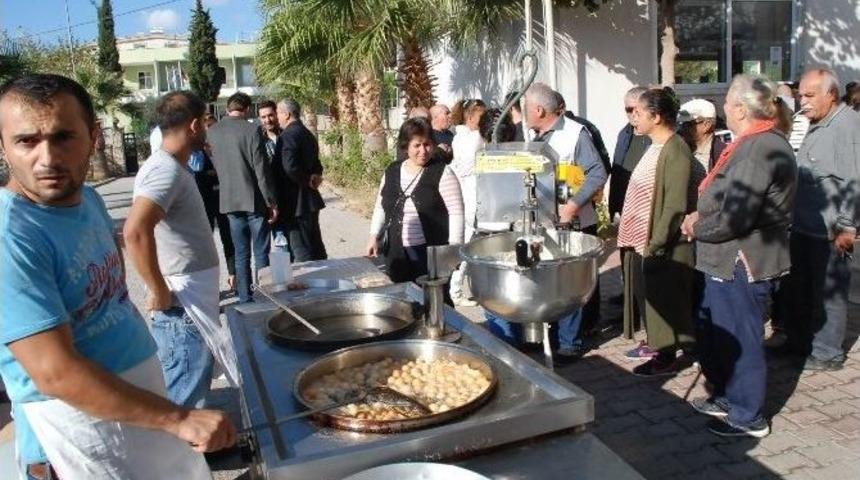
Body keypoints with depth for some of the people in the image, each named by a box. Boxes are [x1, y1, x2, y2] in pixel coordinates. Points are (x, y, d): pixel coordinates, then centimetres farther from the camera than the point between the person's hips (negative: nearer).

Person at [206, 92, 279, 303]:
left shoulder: (212, 132, 3)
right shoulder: (252, 130, -11)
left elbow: (213, 165, 9)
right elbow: (262, 169, -13)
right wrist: (272, 202, -7)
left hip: (229, 201, 4)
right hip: (255, 200, -4)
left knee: (241, 254, 11)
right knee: (261, 254, 4)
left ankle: (245, 300, 16)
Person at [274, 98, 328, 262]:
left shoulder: (287, 136, -16)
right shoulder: (308, 134, 14)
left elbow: (290, 167, -28)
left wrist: (307, 181, -13)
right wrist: (315, 176, 2)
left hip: (296, 203, -9)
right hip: (310, 200, 9)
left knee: (302, 254, -4)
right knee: (316, 249, 17)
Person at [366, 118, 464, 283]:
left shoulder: (442, 173, -5)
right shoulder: (391, 172, 9)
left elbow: (456, 212, -8)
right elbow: (381, 208, 17)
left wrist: (455, 248, -14)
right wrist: (374, 236, 5)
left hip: (434, 256, -4)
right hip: (397, 256, 4)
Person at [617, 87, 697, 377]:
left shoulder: (676, 152, -19)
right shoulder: (656, 147, 10)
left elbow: (676, 206, -22)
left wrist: (656, 244, -20)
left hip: (661, 246, -9)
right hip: (643, 240, 9)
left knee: (663, 301, 3)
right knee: (649, 297, 18)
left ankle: (667, 359, 16)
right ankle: (656, 345, 34)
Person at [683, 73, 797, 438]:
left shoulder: (757, 150, -22)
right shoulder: (758, 143, 12)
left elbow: (735, 218, -27)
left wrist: (697, 228, -10)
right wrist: (701, 216, 4)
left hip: (743, 265, -11)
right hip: (732, 262, 11)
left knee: (740, 339, 4)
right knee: (712, 331, 21)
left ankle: (748, 418, 20)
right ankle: (726, 398, 37)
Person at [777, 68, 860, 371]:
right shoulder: (816, 126, 15)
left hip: (830, 232, -9)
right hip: (804, 227, 9)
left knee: (828, 293, 4)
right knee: (798, 289, 18)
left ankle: (827, 353, 17)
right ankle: (798, 341, 32)